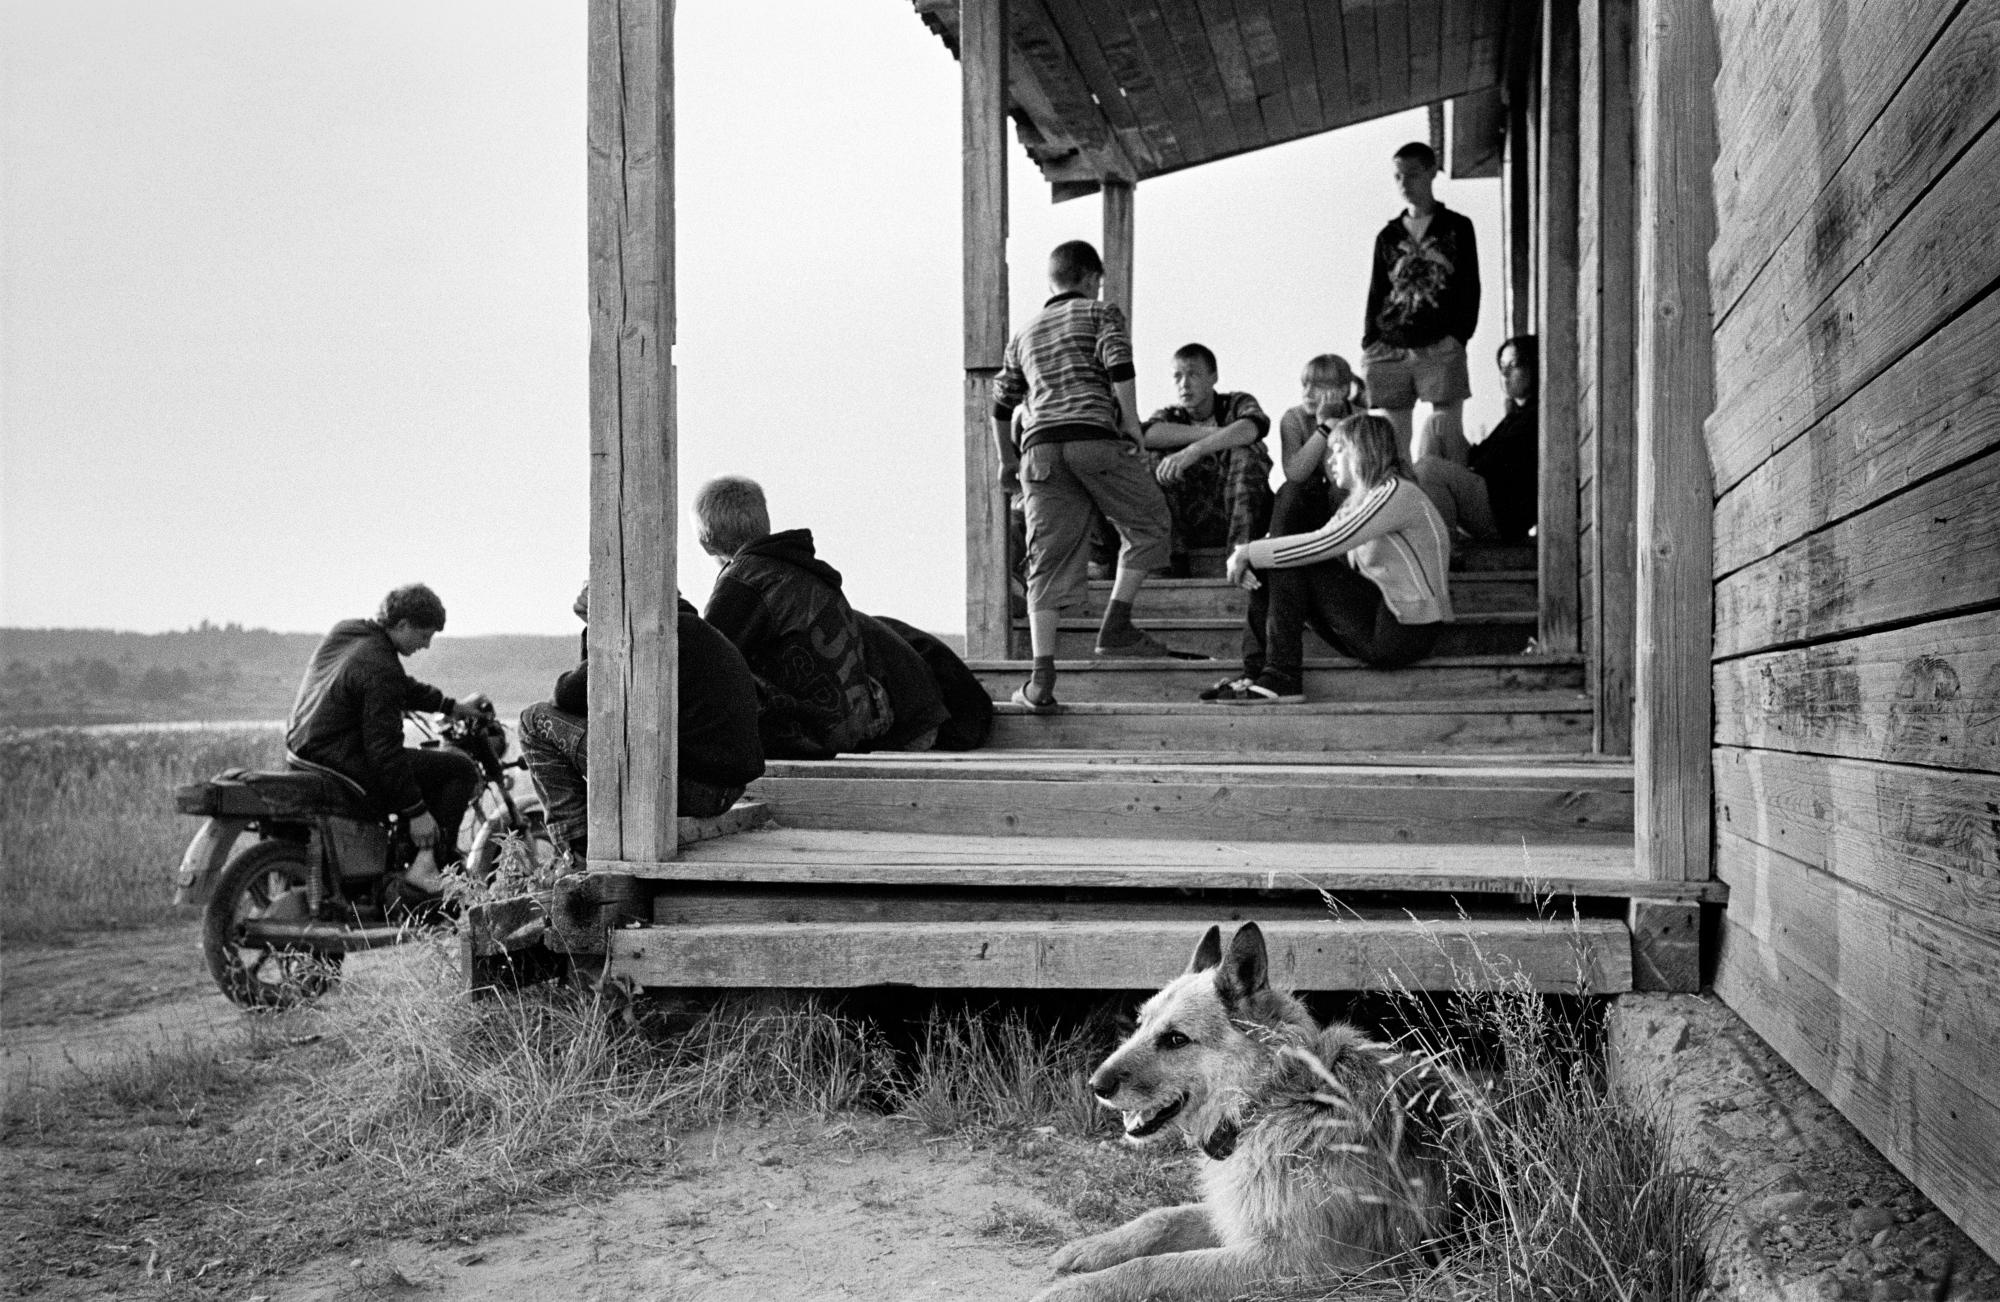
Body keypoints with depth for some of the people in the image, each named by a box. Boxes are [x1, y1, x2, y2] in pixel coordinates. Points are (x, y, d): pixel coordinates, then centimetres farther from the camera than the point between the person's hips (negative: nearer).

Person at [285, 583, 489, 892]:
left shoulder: (344, 631, 7)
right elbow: (384, 748, -23)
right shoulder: (380, 669, -22)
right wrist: (416, 811, -17)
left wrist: (453, 706, 22)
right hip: (340, 761, -10)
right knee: (461, 768, -6)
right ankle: (427, 864, -8)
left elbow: (405, 688, 21)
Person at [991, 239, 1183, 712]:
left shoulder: (1023, 335, 28)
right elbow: (1119, 367, -4)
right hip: (1095, 437, -4)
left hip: (1040, 447, 4)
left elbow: (1001, 405, 29)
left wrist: (1007, 461, 38)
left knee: (1049, 562, 0)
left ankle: (1042, 678, -10)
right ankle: (1115, 628, 7)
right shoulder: (1100, 313, 13)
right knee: (1147, 522, 16)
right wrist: (1133, 426, -1)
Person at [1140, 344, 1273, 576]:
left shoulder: (1237, 404, 2)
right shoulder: (1171, 416, 8)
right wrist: (1209, 432, -24)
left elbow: (1254, 426, -26)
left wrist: (1194, 450, -38)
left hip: (1241, 519, -1)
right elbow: (1147, 434, -19)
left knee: (1244, 451, -23)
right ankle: (1170, 559, -19)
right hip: (1192, 527, 1)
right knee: (1161, 456, -16)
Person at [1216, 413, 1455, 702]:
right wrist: (1249, 557, -9)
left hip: (1404, 632, -9)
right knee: (1287, 562, 4)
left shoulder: (1396, 493, -13)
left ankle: (1282, 679, -15)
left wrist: (1250, 553, -15)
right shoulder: (1360, 500, 19)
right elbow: (1320, 546, 8)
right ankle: (1256, 672, -6)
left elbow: (1322, 546, -21)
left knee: (1293, 567, -14)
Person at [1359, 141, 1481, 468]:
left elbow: (1470, 288, 4)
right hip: (1390, 349, 3)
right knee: (1394, 436, -1)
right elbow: (1376, 294, 16)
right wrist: (1369, 343, 3)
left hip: (1440, 346, -3)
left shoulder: (1457, 227, 10)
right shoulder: (1388, 236, 18)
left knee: (1447, 427, -9)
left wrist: (1458, 335, -9)